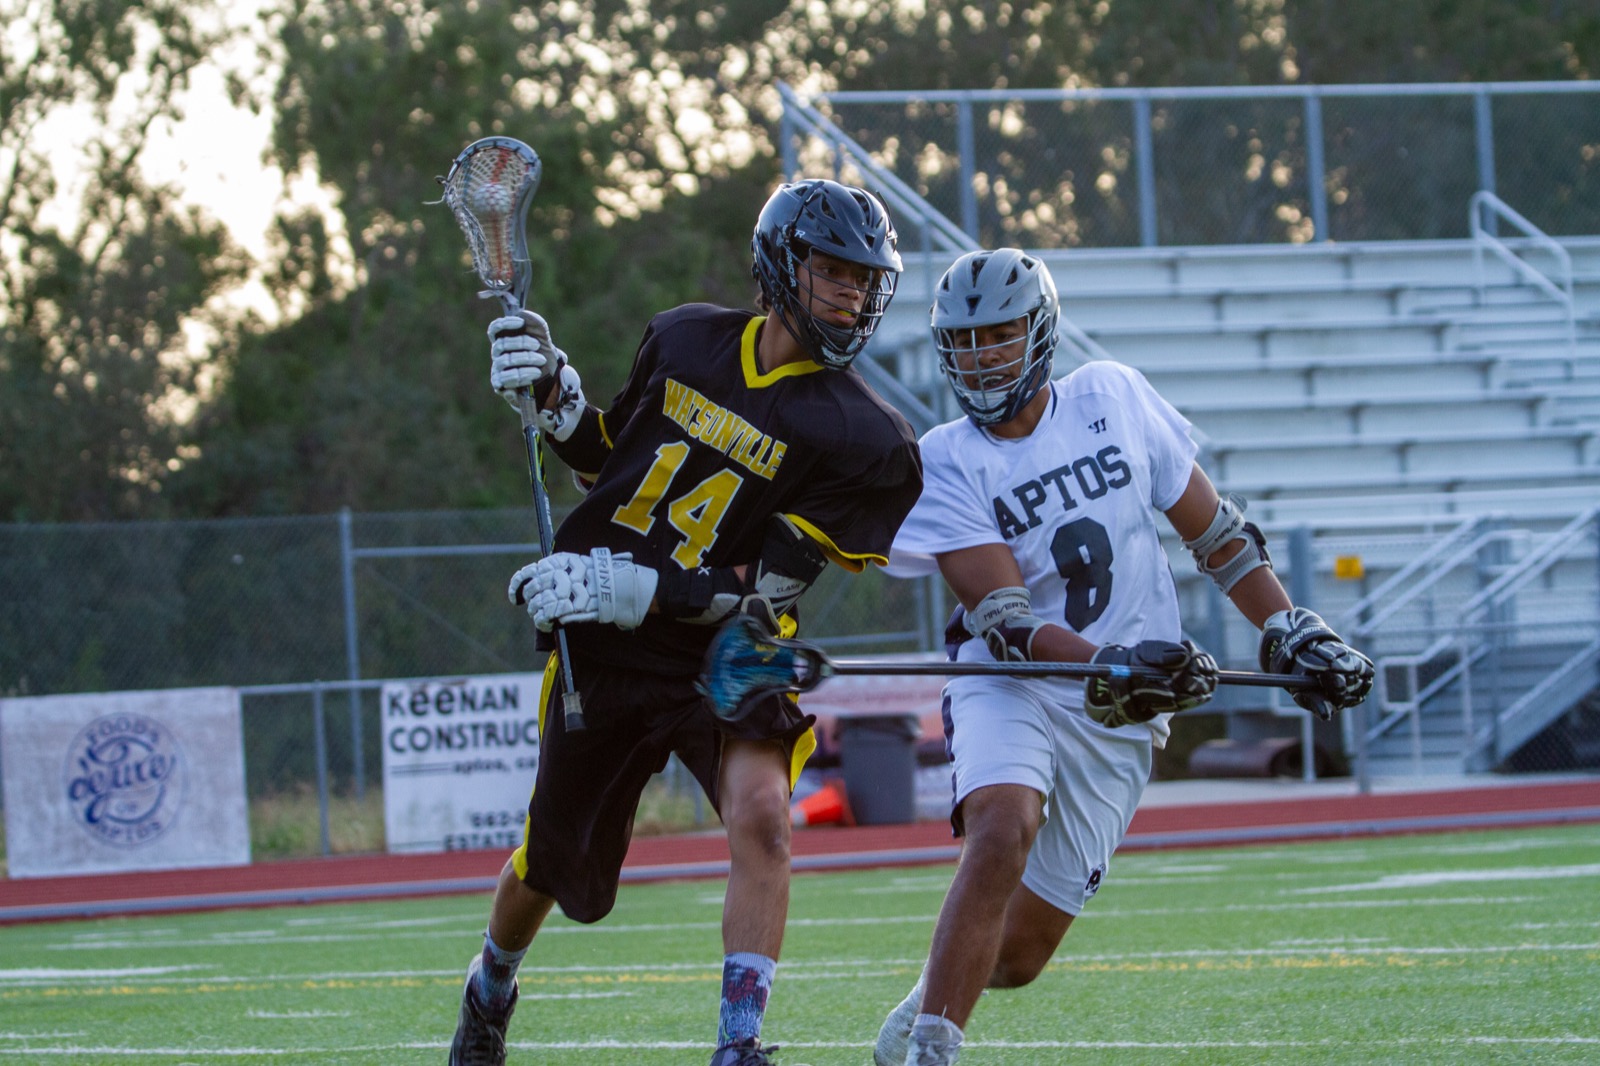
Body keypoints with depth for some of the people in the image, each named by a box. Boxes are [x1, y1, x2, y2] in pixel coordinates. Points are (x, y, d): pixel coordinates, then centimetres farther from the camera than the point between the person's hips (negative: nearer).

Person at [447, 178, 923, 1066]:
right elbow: (614, 456, 16)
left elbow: (765, 590, -17)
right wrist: (555, 401, -3)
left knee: (760, 813, -30)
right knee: (554, 860, 15)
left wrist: (632, 590, -25)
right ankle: (491, 986, 48)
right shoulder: (684, 340, 1)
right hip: (602, 655, 3)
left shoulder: (861, 437, -12)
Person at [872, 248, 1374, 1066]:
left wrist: (1289, 630, 7)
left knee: (1015, 956, -1)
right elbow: (1004, 620, -17)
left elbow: (1210, 528, 12)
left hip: (1117, 720, 2)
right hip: (1009, 689, -2)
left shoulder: (1113, 399, 0)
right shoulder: (947, 464, -8)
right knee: (1003, 829, -35)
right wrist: (1112, 665, -33)